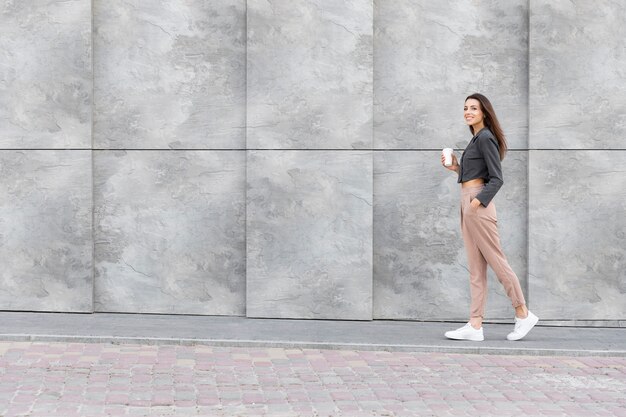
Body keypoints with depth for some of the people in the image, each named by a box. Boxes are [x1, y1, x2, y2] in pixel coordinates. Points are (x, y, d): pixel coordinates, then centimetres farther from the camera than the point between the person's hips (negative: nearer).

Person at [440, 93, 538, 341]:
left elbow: (497, 179, -14)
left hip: (478, 204, -10)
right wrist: (457, 168, 14)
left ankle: (523, 314, 8)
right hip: (467, 204, 10)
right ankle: (475, 326, 3)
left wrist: (478, 201, -20)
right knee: (476, 268, 5)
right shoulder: (476, 139, 19)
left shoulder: (485, 138, -9)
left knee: (496, 261, -3)